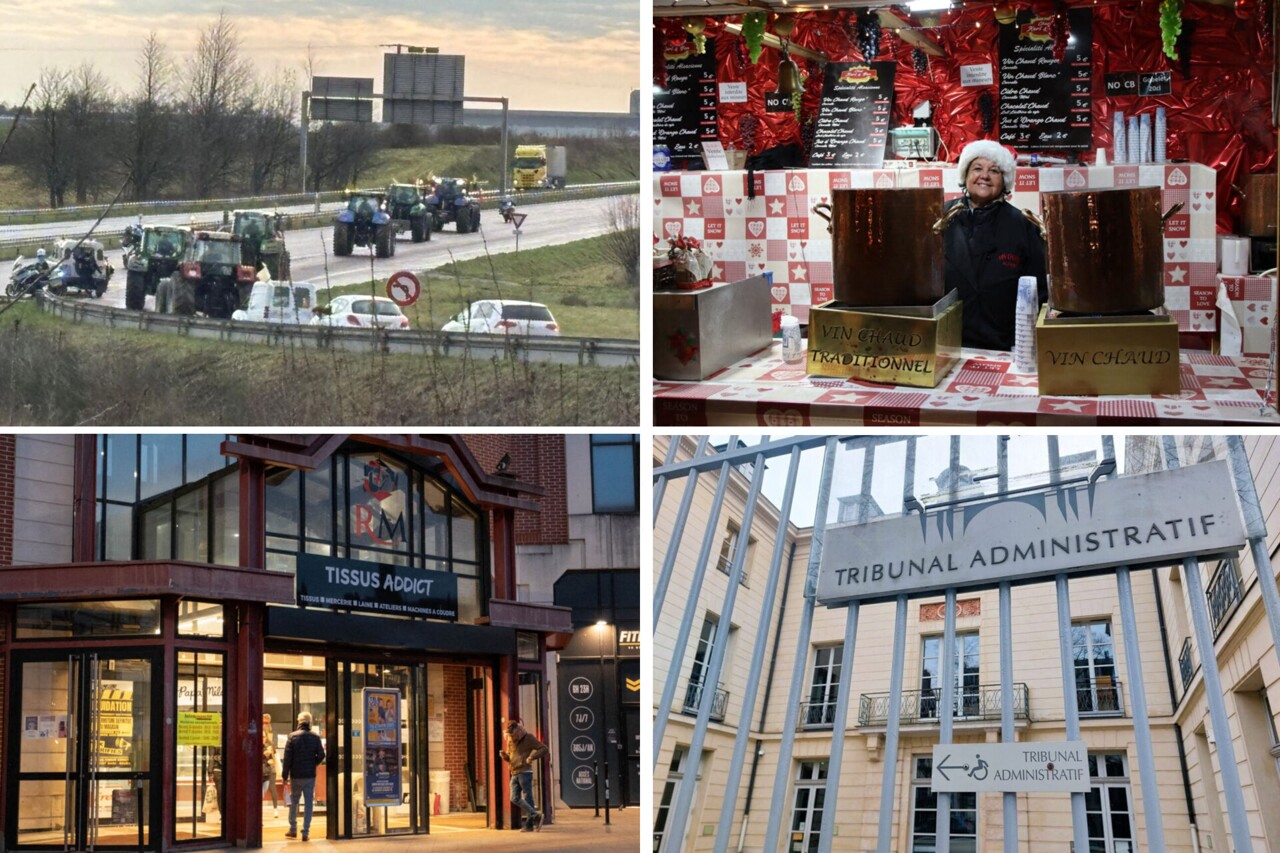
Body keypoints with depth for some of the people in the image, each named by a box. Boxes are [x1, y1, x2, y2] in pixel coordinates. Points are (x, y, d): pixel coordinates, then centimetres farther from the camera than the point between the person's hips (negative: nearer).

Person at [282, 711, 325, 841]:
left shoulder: (292, 736, -6)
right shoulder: (315, 737, -3)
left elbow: (287, 757, -7)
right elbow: (321, 755, -3)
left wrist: (285, 775, -2)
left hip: (295, 775, 0)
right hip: (310, 775, 0)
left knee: (293, 802, 15)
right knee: (309, 802, 4)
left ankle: (293, 829, 21)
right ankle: (306, 832, 1)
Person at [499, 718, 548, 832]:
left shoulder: (528, 738, -5)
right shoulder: (510, 741, 14)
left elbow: (544, 749, -8)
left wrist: (532, 757, -21)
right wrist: (504, 755, -2)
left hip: (525, 772, -7)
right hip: (514, 773, 7)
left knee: (527, 798, -5)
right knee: (515, 798, 0)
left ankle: (530, 824, 0)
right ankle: (535, 814, 5)